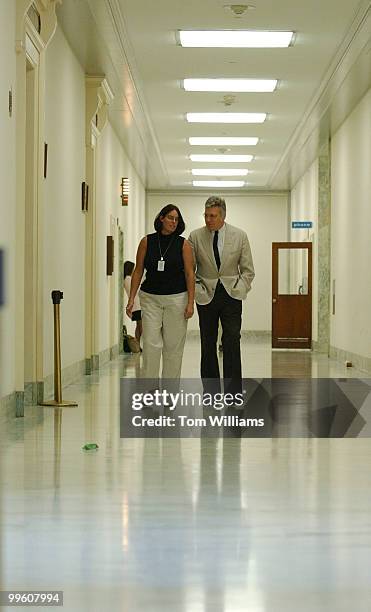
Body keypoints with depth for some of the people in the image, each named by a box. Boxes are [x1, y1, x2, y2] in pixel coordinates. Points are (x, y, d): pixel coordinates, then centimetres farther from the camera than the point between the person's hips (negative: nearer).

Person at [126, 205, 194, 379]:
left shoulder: (183, 244, -1)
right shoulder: (147, 242, 2)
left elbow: (189, 274, -2)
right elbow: (138, 271, 4)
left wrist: (190, 302, -9)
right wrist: (131, 299, -2)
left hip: (177, 298, 0)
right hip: (150, 299, 0)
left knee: (173, 346, 4)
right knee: (151, 345, -6)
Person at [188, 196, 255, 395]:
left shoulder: (239, 236, 0)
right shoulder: (196, 236, -1)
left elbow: (248, 270, 6)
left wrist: (239, 290, -4)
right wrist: (196, 291, -5)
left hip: (231, 295, -1)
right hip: (206, 295, 1)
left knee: (232, 341, -11)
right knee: (208, 345, 4)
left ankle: (233, 392, -7)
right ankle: (211, 391, 13)